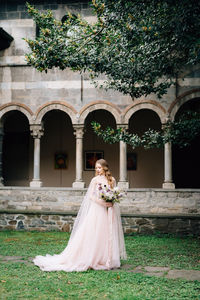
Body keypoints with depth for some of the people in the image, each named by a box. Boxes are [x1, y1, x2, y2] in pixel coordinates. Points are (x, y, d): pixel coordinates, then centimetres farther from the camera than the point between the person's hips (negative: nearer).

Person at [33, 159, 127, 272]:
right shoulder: (95, 180, 0)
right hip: (97, 210, -3)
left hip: (109, 212, 3)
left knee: (108, 235, 5)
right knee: (93, 235, -5)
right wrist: (101, 202, -18)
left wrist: (111, 202, -9)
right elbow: (91, 195, -4)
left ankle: (107, 260, 13)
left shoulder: (112, 180, 8)